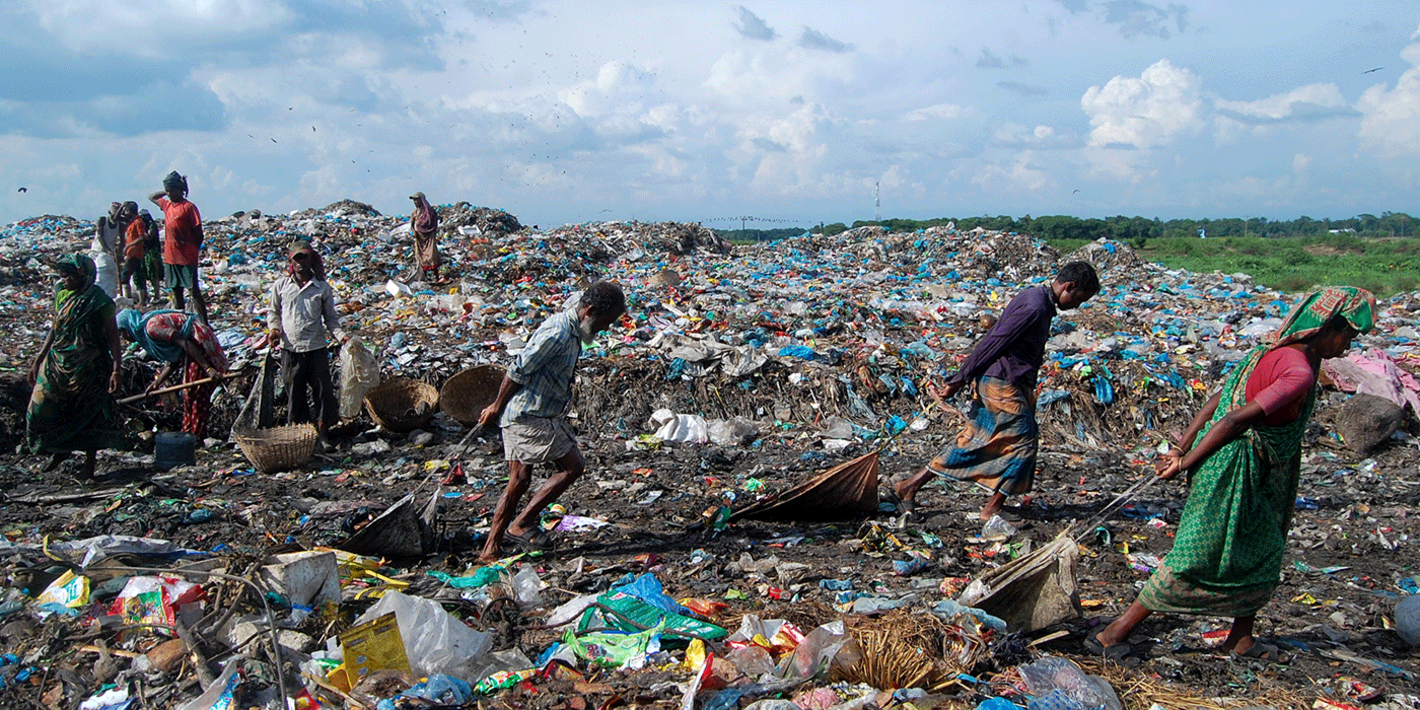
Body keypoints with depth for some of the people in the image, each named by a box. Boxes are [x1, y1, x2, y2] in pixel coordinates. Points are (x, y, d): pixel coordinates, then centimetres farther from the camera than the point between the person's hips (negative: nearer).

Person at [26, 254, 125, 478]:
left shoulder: (99, 302, -12)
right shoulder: (61, 294, 6)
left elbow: (113, 338, -12)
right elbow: (54, 330, 16)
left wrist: (115, 370, -18)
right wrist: (39, 359, 17)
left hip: (88, 368, -6)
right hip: (57, 364, 6)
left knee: (88, 415, 5)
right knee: (41, 410, 6)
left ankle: (89, 462, 19)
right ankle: (60, 449, 30)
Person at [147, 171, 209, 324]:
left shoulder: (188, 207, -9)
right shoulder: (167, 205, 12)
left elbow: (198, 233, -9)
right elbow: (151, 197, 31)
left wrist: (193, 249, -6)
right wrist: (165, 192, 17)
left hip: (187, 258, -7)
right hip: (170, 257, 7)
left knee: (194, 291, -6)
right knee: (176, 292, 11)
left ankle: (205, 324, -4)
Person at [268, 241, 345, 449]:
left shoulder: (323, 288, 3)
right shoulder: (281, 285, 5)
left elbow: (331, 318, 9)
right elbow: (273, 312, 17)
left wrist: (341, 335, -7)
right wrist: (275, 328, -2)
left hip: (317, 348, -1)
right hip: (290, 349, 1)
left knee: (323, 391, 0)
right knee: (294, 392, 7)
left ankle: (322, 434, 12)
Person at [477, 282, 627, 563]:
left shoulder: (571, 332, 12)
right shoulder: (558, 333, -21)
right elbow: (518, 371, -18)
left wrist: (499, 408, 23)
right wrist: (497, 407, -7)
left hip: (543, 415, 10)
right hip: (527, 416, -10)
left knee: (519, 480, 10)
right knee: (572, 466, -7)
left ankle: (490, 548, 16)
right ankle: (520, 524, 0)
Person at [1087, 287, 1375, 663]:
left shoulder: (1271, 354, 10)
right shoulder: (1300, 373, -19)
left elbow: (1215, 402, 8)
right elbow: (1236, 420, -24)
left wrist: (1180, 450, 6)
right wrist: (1185, 463, -18)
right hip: (1232, 471, -10)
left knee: (1262, 553, 21)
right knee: (1196, 560, -3)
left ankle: (1241, 638, 33)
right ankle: (1114, 632, 2)